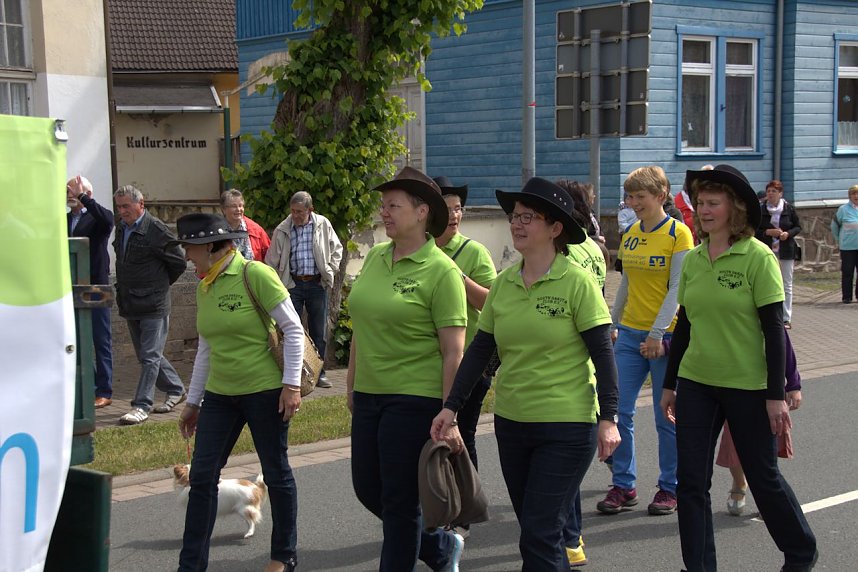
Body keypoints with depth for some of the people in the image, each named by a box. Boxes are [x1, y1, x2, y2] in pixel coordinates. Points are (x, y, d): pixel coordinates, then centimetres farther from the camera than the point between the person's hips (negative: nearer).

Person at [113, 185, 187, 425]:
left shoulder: (156, 230, -13)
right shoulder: (122, 229, 10)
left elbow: (179, 262, -8)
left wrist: (160, 284, 2)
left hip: (153, 304, -8)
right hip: (130, 305, 8)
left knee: (150, 356, -6)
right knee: (148, 355, 15)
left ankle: (142, 405, -4)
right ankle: (176, 390, 29)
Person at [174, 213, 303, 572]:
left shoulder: (255, 274, -13)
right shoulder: (203, 287, 8)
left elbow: (293, 329, -11)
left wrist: (292, 383, -16)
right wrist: (193, 401, 18)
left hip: (265, 390, -6)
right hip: (220, 394, 7)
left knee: (276, 473, 7)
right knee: (201, 477, 4)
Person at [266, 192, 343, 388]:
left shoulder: (323, 225, 1)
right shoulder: (282, 230, 0)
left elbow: (336, 249, 13)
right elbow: (272, 260, 5)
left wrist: (330, 271, 3)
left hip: (317, 284, 1)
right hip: (293, 284, -1)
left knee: (319, 331, 7)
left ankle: (318, 373, 17)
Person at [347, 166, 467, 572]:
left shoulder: (442, 272, -13)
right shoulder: (374, 258, 7)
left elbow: (454, 353, -14)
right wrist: (352, 384, 18)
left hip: (415, 400, -7)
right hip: (369, 396, 8)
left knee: (399, 503, 2)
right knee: (367, 490, 16)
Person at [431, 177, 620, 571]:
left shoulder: (577, 280, -10)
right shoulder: (503, 283, 5)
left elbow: (602, 352, -10)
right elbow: (480, 349, 9)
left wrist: (608, 417, -14)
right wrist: (451, 406, 5)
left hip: (567, 427, -6)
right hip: (511, 422, 6)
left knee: (540, 537, -6)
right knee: (534, 529, 15)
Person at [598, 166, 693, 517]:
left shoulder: (678, 233, -8)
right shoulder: (630, 234, 10)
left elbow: (677, 289, -13)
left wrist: (657, 333, -18)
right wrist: (613, 324, 15)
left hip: (665, 335, -5)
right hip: (630, 333, 6)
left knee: (667, 416, 3)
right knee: (619, 411, 1)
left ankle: (670, 488, 17)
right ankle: (623, 486, 13)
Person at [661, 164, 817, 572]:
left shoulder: (758, 257, -11)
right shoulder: (693, 260, 4)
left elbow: (774, 328, -12)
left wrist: (776, 394, -14)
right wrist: (669, 384, 14)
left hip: (748, 386, -5)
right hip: (696, 384, 5)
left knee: (762, 476, 10)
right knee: (690, 481, 2)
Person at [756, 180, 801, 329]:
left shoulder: (789, 209, 0)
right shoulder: (760, 210, -1)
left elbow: (798, 227, 7)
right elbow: (754, 231, 1)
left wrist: (788, 233, -12)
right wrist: (768, 232, -15)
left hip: (786, 252, 0)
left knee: (787, 286, 3)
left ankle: (786, 318, 7)